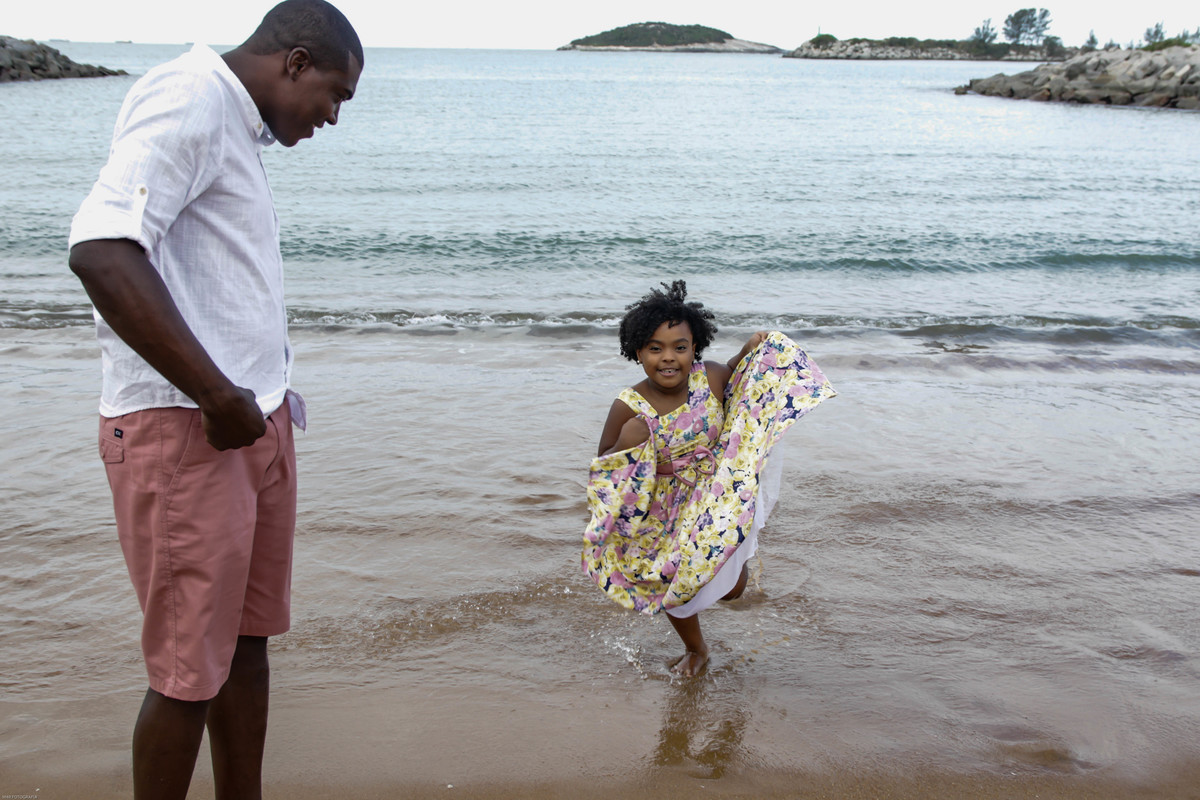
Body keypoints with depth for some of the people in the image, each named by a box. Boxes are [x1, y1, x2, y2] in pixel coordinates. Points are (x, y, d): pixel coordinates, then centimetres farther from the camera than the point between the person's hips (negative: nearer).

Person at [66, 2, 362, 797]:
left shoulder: (240, 126, 17)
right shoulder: (190, 98, -13)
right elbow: (102, 251, -26)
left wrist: (265, 390, 15)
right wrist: (219, 396, -22)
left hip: (255, 418, 9)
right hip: (184, 430, -9)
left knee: (248, 639, 16)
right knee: (190, 672, 2)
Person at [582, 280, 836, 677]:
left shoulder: (708, 377, -19)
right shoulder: (629, 407, -25)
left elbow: (730, 378, 8)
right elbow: (602, 469, -15)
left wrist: (748, 352, -10)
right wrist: (626, 444, -33)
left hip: (719, 500, 1)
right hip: (664, 515, -1)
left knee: (730, 588, 14)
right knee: (674, 588, 17)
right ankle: (696, 649, 49)